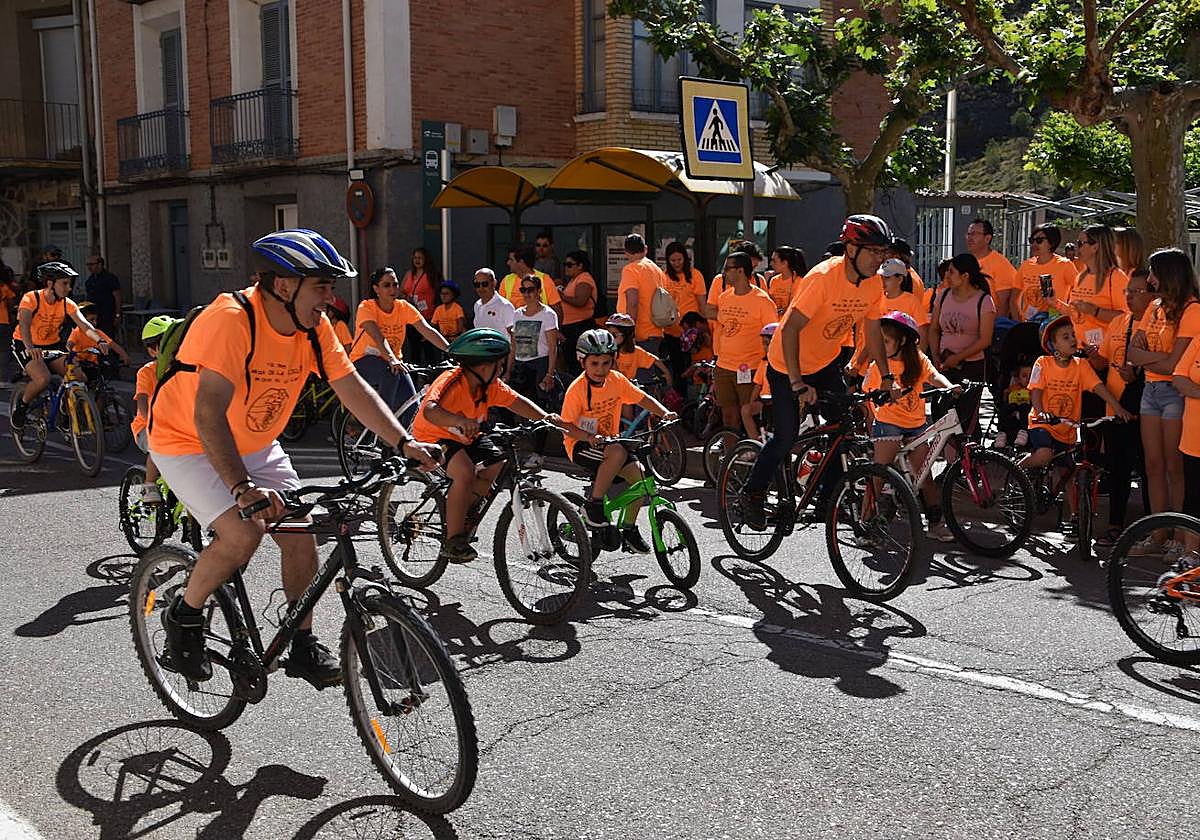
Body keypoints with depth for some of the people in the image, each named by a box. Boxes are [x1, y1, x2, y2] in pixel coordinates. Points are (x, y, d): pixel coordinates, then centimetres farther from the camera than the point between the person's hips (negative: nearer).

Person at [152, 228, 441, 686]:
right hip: (189, 442, -6)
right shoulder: (231, 320, -32)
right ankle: (184, 615, 4)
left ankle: (304, 647, 13)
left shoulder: (314, 326, -11)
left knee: (300, 533, -4)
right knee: (242, 534, -23)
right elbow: (208, 415, -40)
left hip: (255, 445, 7)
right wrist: (243, 488, -49)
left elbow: (354, 389, -7)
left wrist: (404, 443, -19)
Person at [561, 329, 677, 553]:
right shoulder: (577, 389, -17)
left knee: (638, 473, -14)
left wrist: (664, 413, -12)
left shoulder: (616, 380, -2)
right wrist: (590, 437, -33)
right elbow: (566, 426, -17)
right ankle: (593, 504, -18)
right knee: (618, 452, -34)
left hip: (609, 441, 6)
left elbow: (643, 398, 4)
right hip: (581, 445, -6)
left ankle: (630, 530, 4)